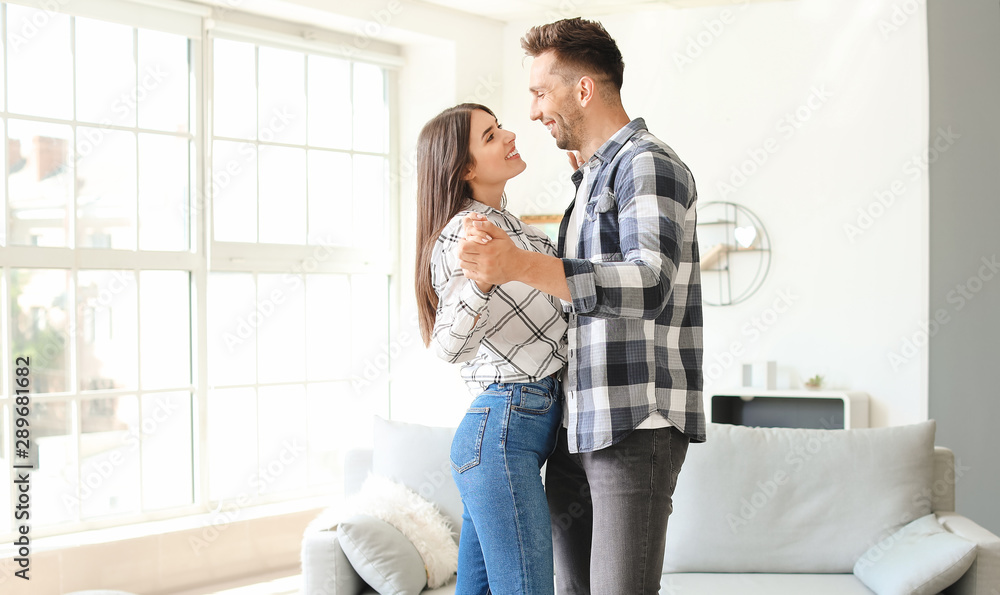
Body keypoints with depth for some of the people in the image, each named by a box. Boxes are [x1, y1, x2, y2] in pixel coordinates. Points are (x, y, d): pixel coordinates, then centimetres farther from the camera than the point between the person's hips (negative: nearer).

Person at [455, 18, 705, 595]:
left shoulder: (649, 162, -8)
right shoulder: (592, 178, 22)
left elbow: (649, 284, -24)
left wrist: (522, 265, -33)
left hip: (636, 424, -9)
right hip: (577, 427, 9)